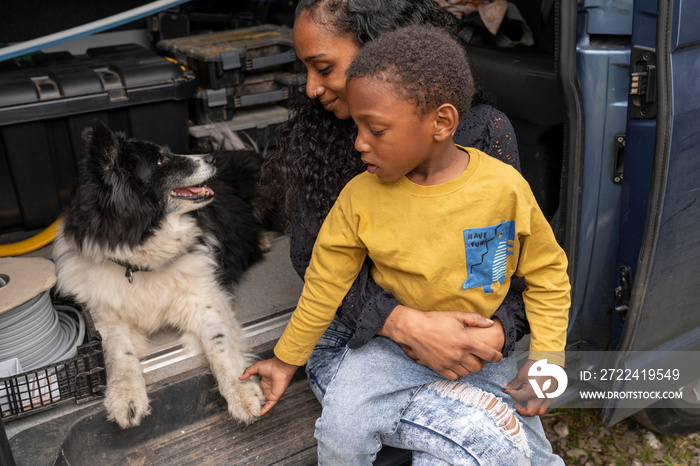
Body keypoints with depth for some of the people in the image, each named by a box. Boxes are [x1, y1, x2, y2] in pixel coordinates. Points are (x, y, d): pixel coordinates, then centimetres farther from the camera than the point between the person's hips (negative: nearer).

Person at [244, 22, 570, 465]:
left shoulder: (504, 187, -16)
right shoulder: (360, 197, -12)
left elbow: (547, 273, -2)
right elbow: (325, 284, -1)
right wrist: (287, 360, 7)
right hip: (397, 347, 0)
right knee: (340, 430, -18)